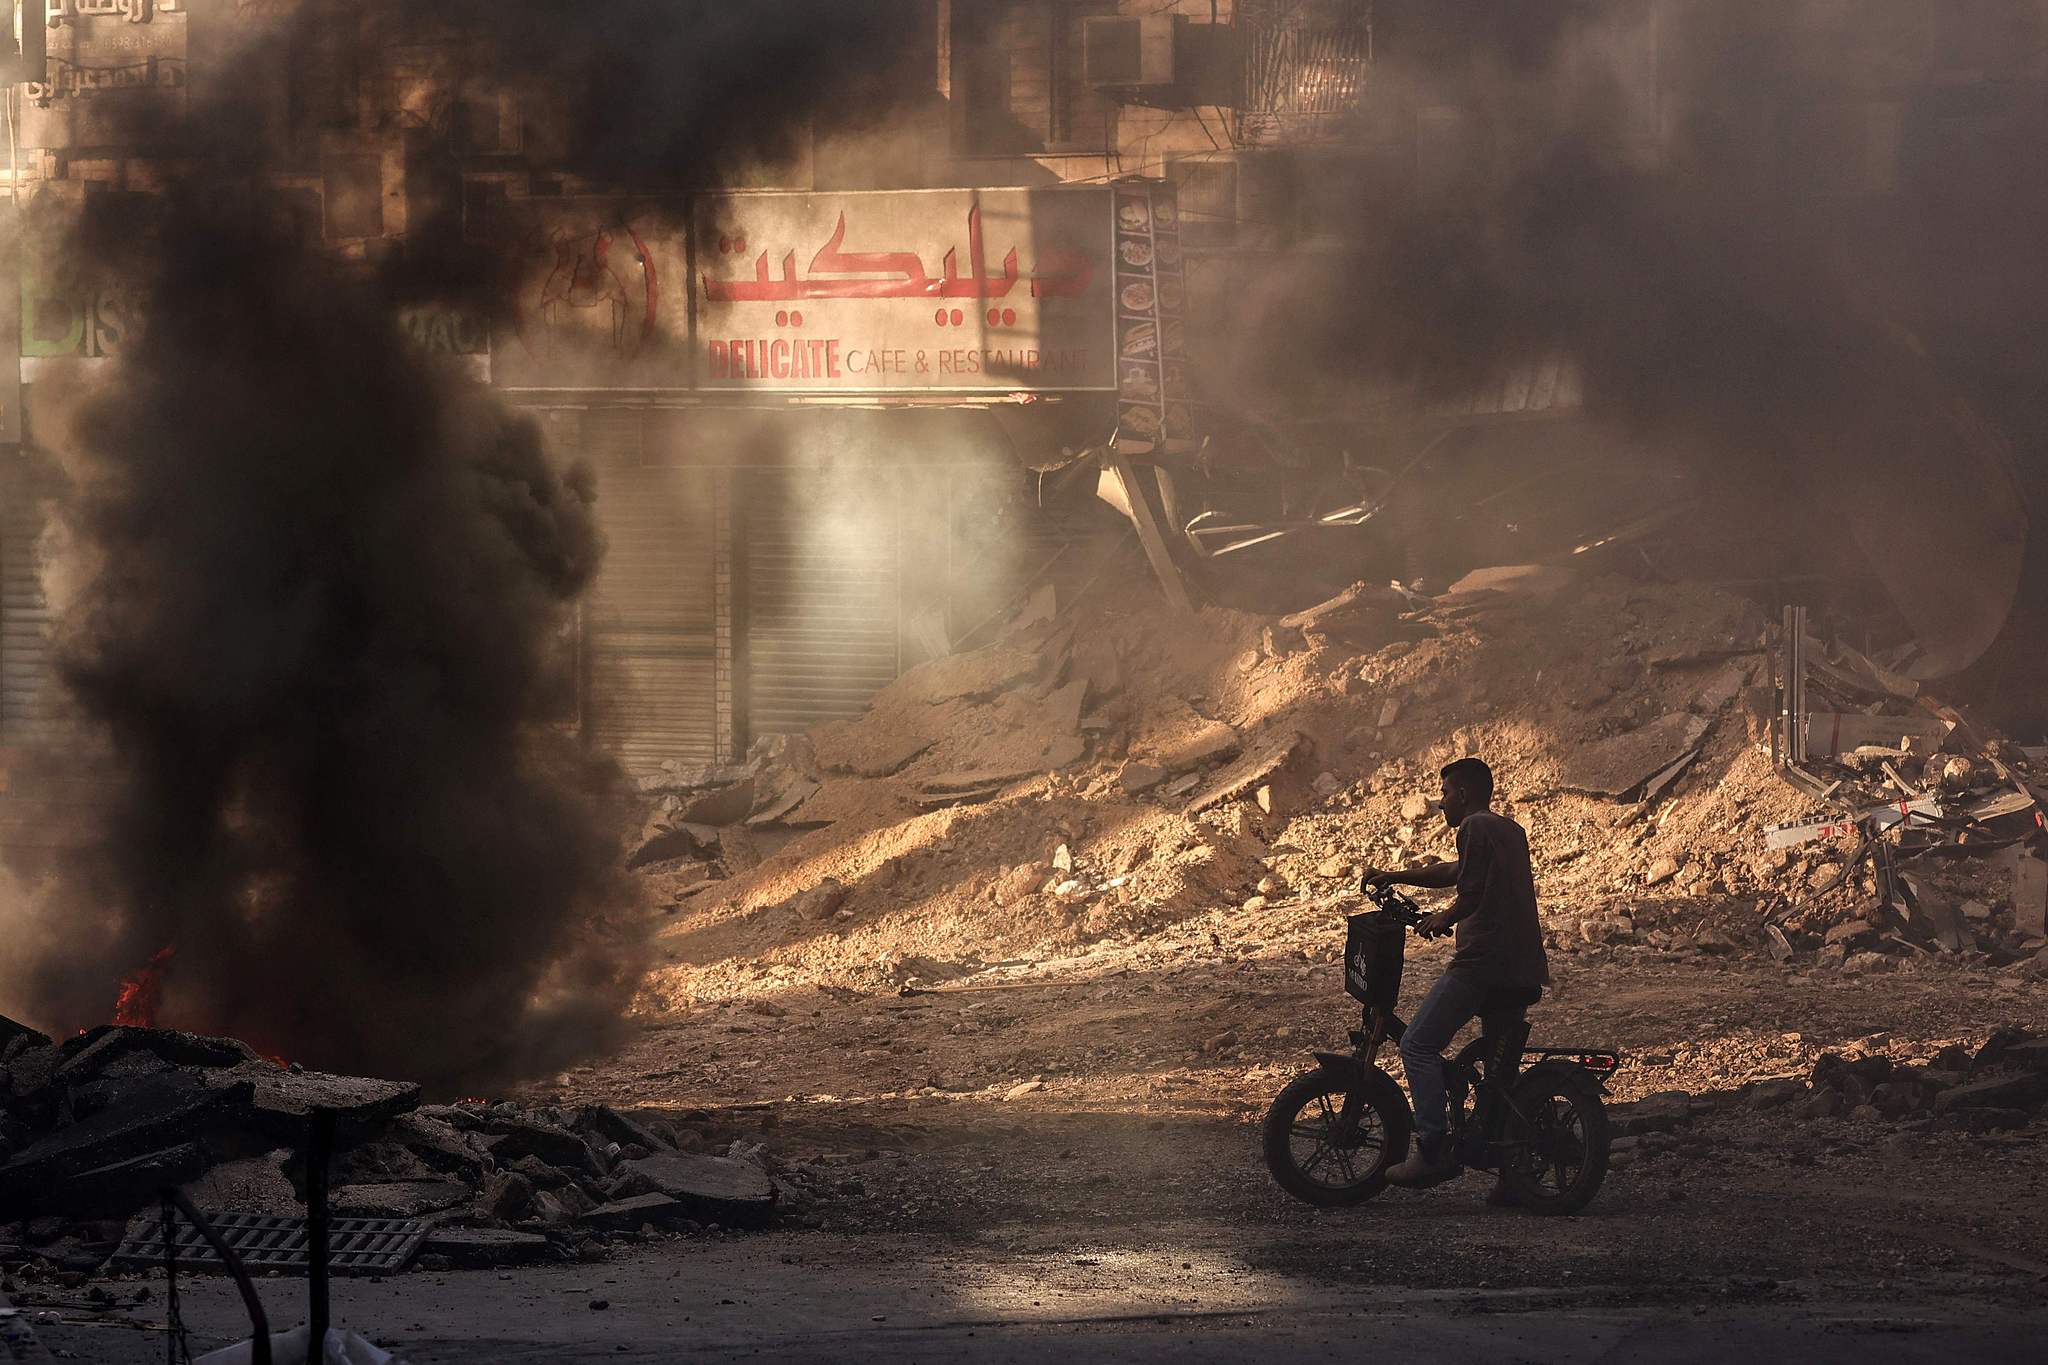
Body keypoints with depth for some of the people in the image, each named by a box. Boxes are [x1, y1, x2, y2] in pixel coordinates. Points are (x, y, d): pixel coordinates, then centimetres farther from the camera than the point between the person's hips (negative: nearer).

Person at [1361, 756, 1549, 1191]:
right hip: (1523, 969, 9)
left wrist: (1439, 921, 4)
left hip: (1482, 959, -9)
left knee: (1419, 1045, -5)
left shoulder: (1474, 828, -7)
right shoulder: (1511, 831, 22)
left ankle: (1435, 1151, -15)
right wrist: (1392, 877, 34)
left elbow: (1470, 894, -15)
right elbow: (1454, 872, 33)